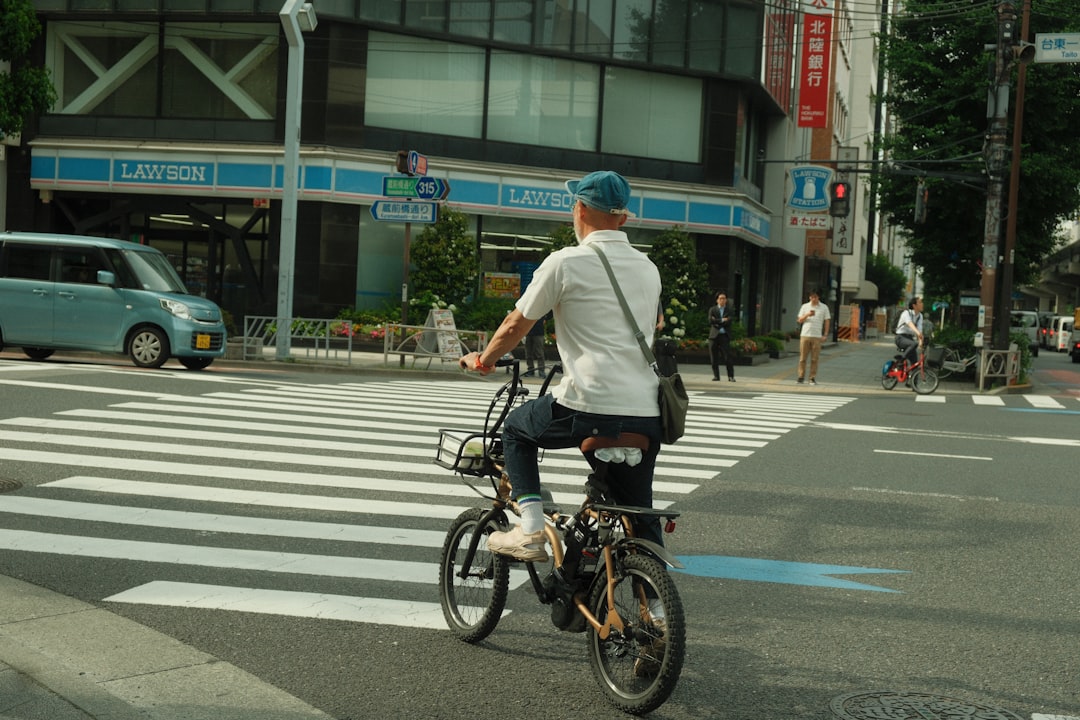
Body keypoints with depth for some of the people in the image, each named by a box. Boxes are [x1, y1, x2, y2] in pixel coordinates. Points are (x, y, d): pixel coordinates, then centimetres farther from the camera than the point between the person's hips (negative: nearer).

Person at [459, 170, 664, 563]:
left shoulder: (565, 262, -3)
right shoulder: (648, 268, 15)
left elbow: (515, 325, 4)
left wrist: (482, 360, 24)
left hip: (588, 409, -5)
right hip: (646, 415, 5)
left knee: (515, 429, 23)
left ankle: (530, 530, 10)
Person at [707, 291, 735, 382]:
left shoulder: (729, 311, 11)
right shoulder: (712, 309, 11)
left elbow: (728, 322, -6)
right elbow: (710, 320, -6)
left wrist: (717, 322, -6)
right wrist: (722, 320, -7)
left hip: (724, 336, -1)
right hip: (714, 335, 1)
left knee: (727, 357, -8)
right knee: (714, 358, 1)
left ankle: (731, 376, -4)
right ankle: (716, 375, 10)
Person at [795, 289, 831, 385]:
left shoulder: (824, 307, 6)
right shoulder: (805, 306, 10)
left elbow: (827, 322, 7)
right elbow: (799, 320, 9)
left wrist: (825, 335, -1)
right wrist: (807, 315, -10)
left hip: (817, 336, -1)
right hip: (805, 335, 1)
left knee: (814, 359, -1)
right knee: (802, 358, 0)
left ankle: (813, 378, 3)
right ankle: (801, 376, 6)